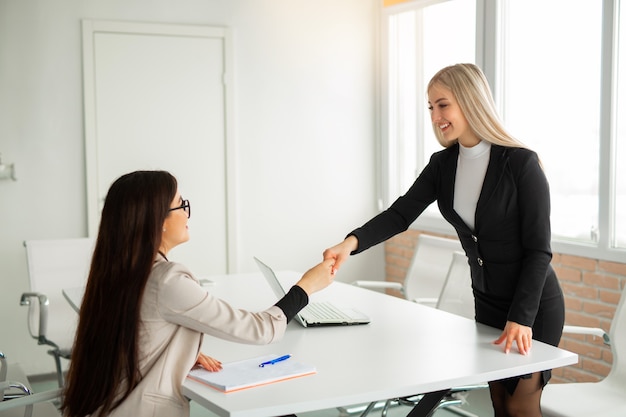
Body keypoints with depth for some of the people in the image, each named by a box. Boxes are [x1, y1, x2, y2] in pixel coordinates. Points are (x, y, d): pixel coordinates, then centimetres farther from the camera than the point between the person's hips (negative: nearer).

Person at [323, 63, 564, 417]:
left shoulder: (521, 163, -19)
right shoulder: (442, 165, -2)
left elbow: (538, 249, -18)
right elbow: (401, 214, -10)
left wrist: (521, 317, -23)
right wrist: (352, 242, -28)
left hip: (535, 306, -5)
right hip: (488, 303, 6)